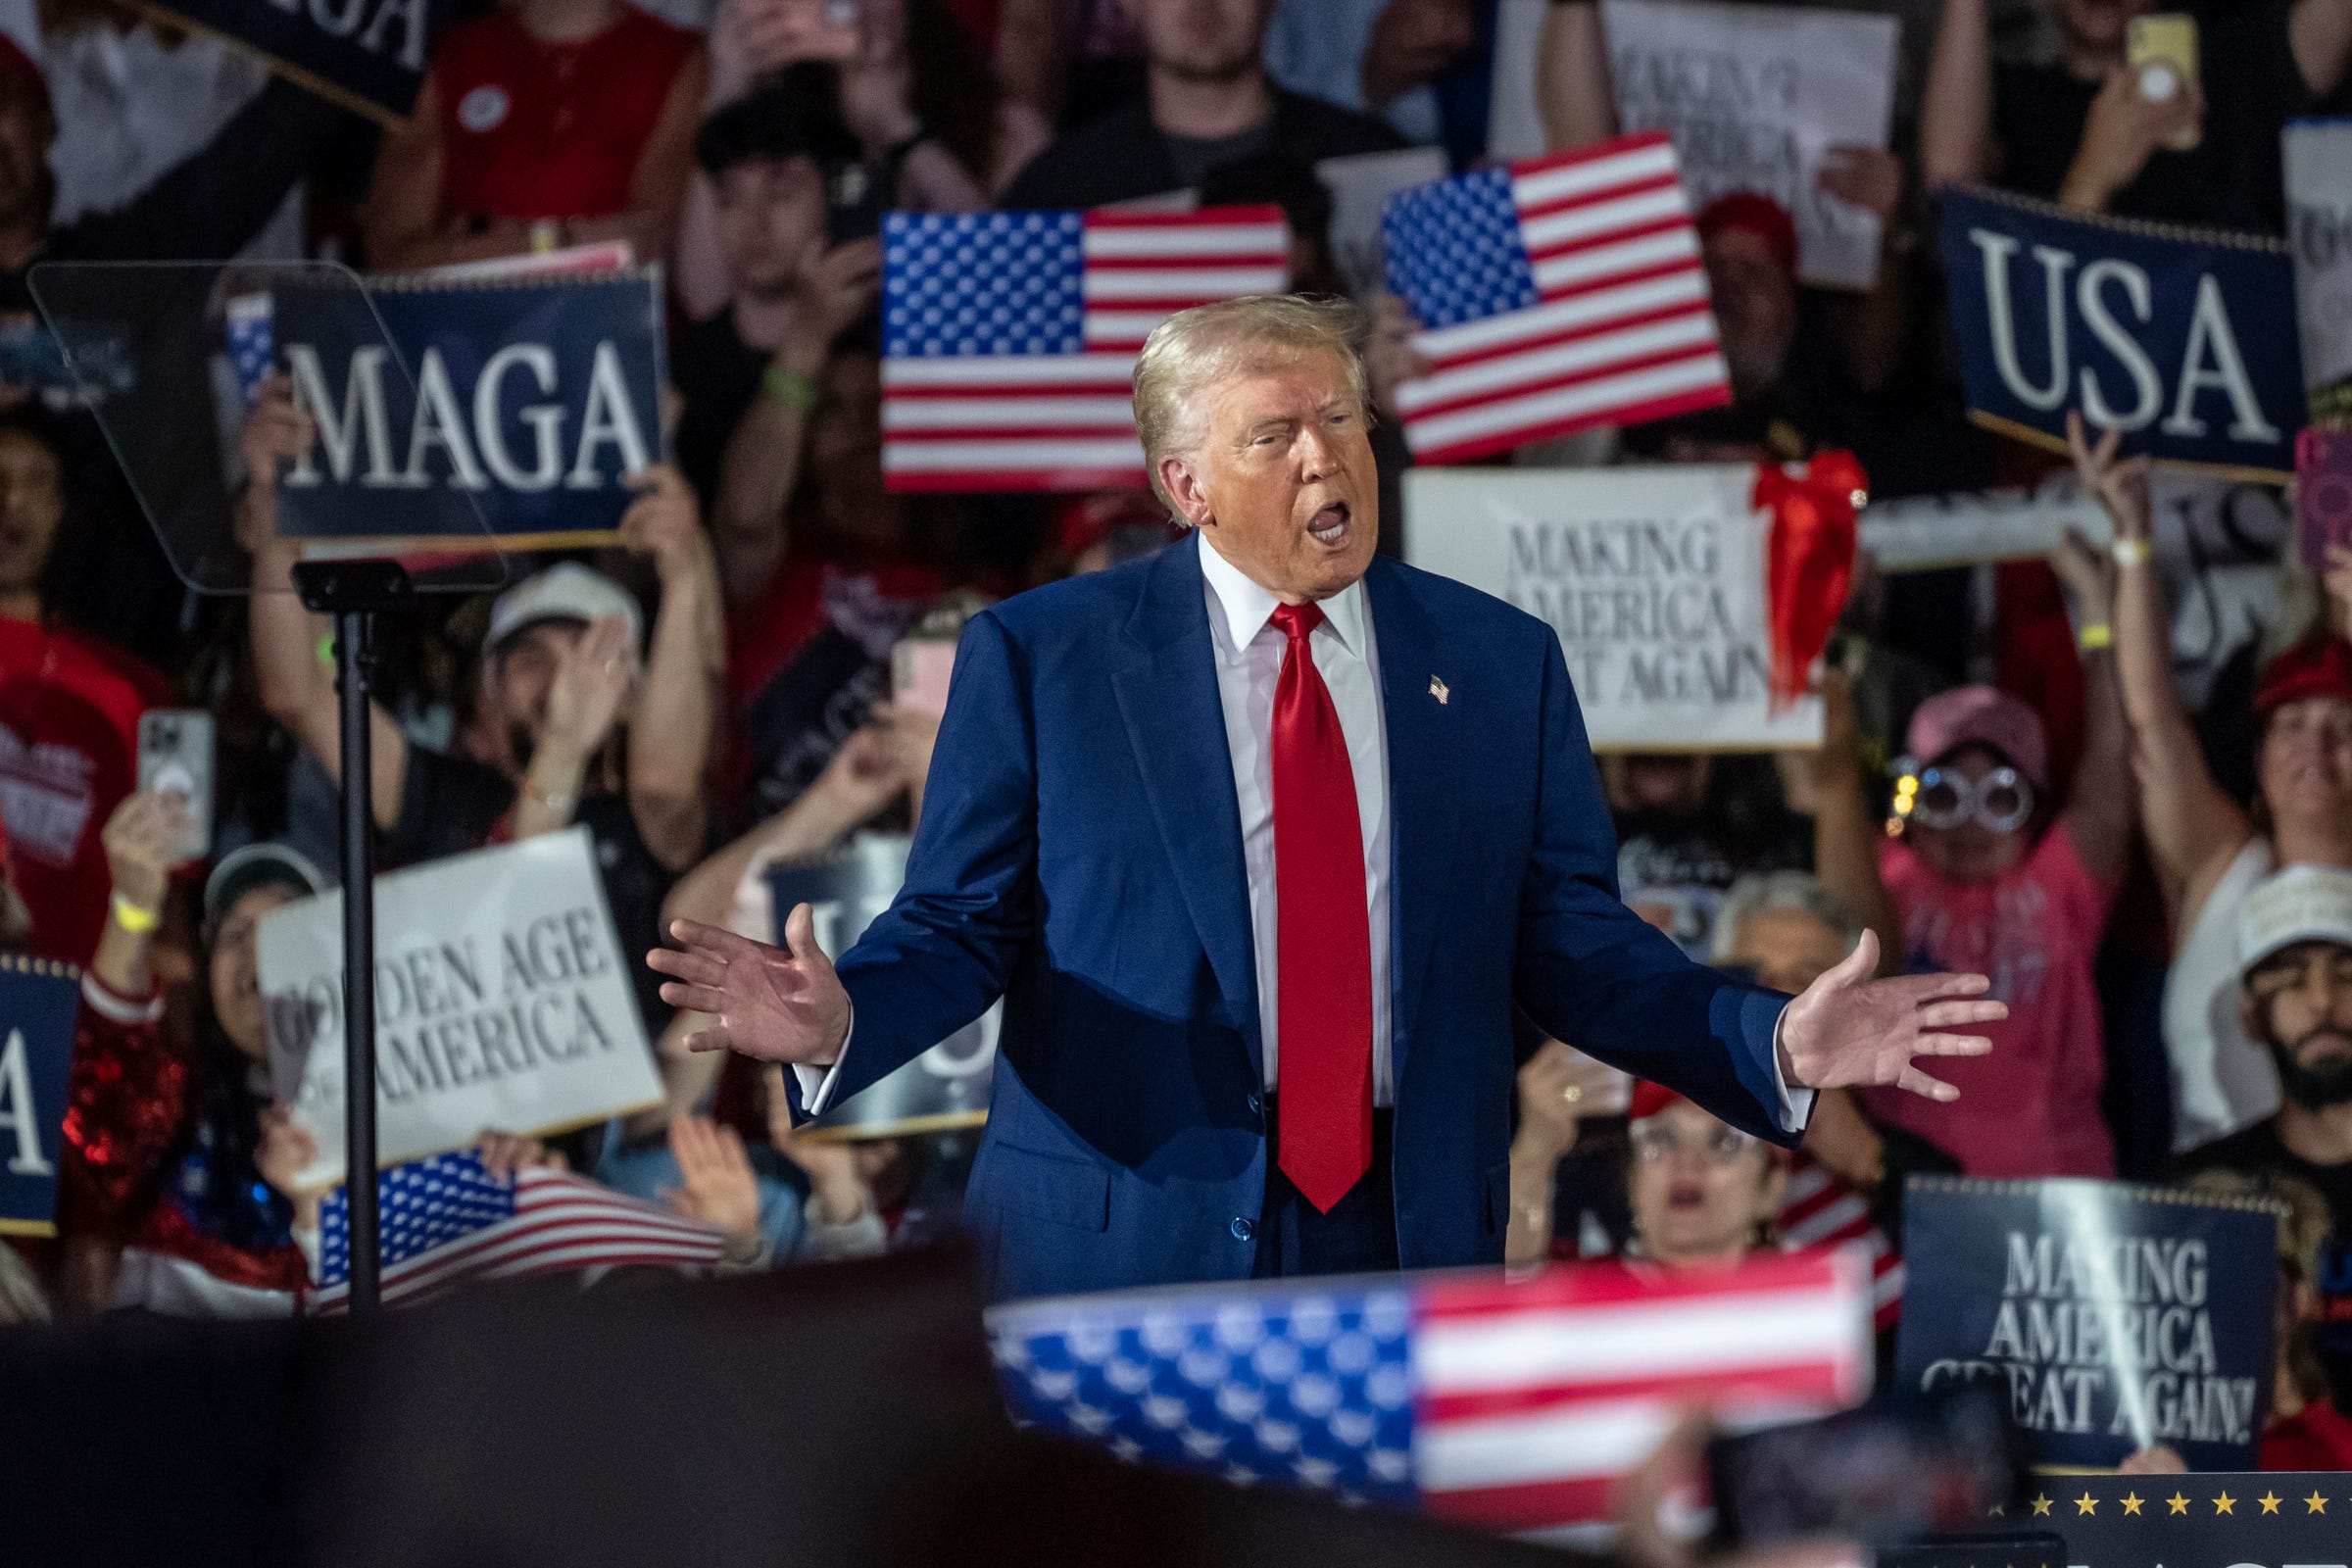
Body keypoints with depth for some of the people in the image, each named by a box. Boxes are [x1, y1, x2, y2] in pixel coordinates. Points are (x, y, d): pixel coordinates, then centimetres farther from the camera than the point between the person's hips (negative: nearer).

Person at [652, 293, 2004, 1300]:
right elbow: (959, 928, 2)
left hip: (1405, 1256, 2)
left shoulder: (1498, 664, 9)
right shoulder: (1041, 654, 2)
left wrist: (1780, 1045, -4)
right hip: (1127, 1249, -2)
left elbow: (1574, 945, 10)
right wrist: (838, 1020, -20)